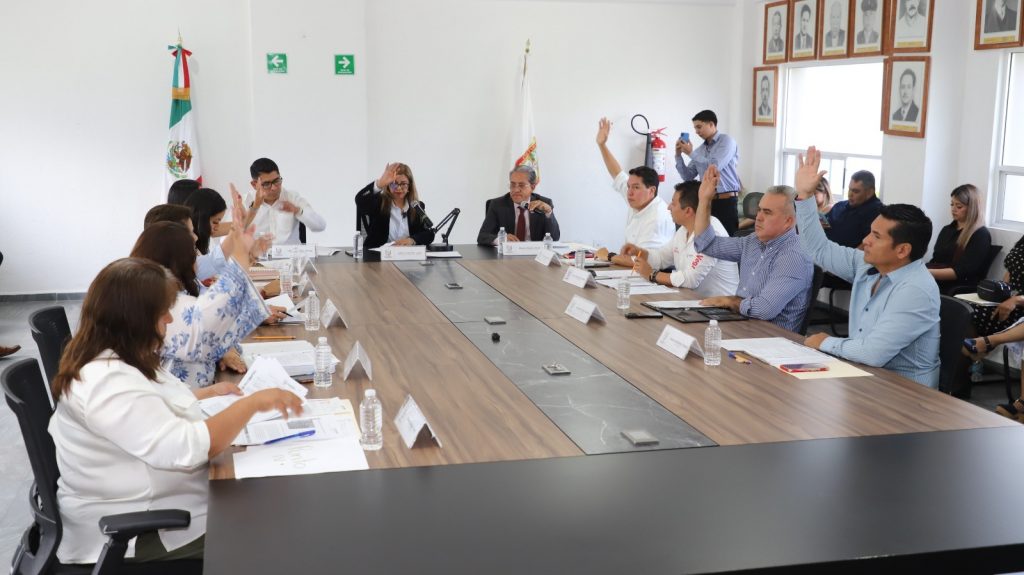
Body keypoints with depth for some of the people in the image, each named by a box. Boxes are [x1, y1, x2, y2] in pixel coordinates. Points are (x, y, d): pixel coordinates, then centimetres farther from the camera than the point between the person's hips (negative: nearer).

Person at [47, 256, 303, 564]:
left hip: (144, 499, 10)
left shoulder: (113, 358, 5)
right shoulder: (107, 382, -28)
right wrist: (252, 402, -25)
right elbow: (186, 449, -34)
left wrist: (208, 393, 13)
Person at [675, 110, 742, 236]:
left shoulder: (726, 141, -4)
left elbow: (715, 167, -17)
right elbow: (688, 176, 13)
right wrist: (678, 155, 1)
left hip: (726, 201, -6)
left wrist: (691, 153, -8)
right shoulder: (700, 149, 14)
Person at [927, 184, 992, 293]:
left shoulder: (981, 235, 1)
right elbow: (935, 261, 16)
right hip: (933, 282, 6)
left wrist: (928, 273, -20)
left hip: (959, 290, -6)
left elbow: (962, 272, -10)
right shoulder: (946, 230, 23)